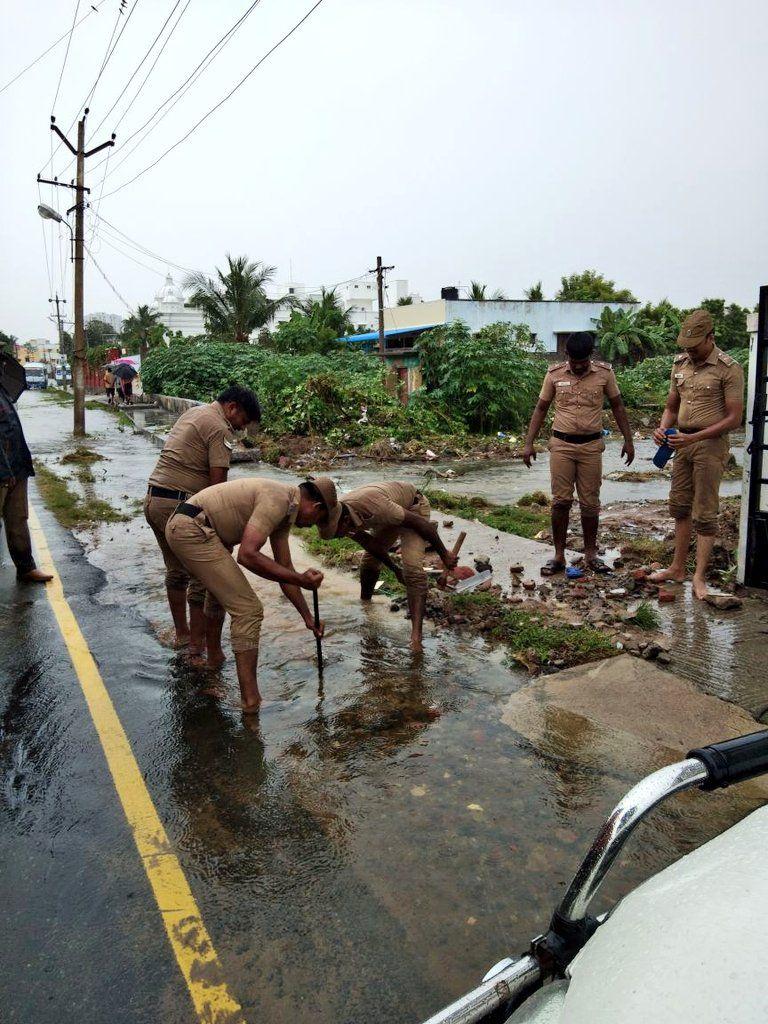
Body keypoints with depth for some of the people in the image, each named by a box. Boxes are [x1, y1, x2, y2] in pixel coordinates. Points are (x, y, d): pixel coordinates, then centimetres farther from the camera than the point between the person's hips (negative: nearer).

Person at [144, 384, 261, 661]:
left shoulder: (193, 412, 18)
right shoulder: (220, 430, -11)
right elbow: (218, 483, -18)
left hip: (153, 499, 10)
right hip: (180, 506, -10)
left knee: (176, 571, 22)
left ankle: (182, 634, 35)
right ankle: (197, 647, 7)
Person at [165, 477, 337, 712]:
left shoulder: (286, 507, 15)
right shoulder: (277, 500, -15)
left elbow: (284, 567, 20)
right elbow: (247, 555, -26)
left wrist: (307, 616, 21)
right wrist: (300, 579, -21)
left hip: (179, 526, 11)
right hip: (193, 531, -11)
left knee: (220, 593, 33)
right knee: (247, 609, -9)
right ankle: (251, 699, -6)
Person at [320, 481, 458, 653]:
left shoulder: (373, 505, -42)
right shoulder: (339, 516, -20)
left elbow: (420, 523, -31)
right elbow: (370, 544, -6)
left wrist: (444, 554, -19)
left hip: (413, 508, -7)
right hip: (391, 515, 7)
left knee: (412, 568, -22)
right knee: (369, 560, 6)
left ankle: (417, 636, -27)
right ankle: (364, 603, 36)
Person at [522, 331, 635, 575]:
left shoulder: (604, 373, -1)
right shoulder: (554, 374, -1)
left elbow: (617, 407, 9)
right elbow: (541, 409, 6)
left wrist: (628, 440, 6)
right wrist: (529, 443, 1)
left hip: (591, 446, 0)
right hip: (561, 445, 0)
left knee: (590, 503, 5)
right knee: (560, 501, 0)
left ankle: (590, 554, 19)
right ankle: (558, 556, 10)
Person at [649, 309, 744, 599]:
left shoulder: (728, 368, -12)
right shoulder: (680, 364, 8)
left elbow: (734, 418, -14)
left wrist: (694, 437, -22)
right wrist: (662, 428, -5)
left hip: (711, 444, -7)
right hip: (682, 442, 7)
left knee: (704, 513, -3)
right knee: (679, 507, 12)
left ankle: (699, 578, 4)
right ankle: (677, 569, 22)